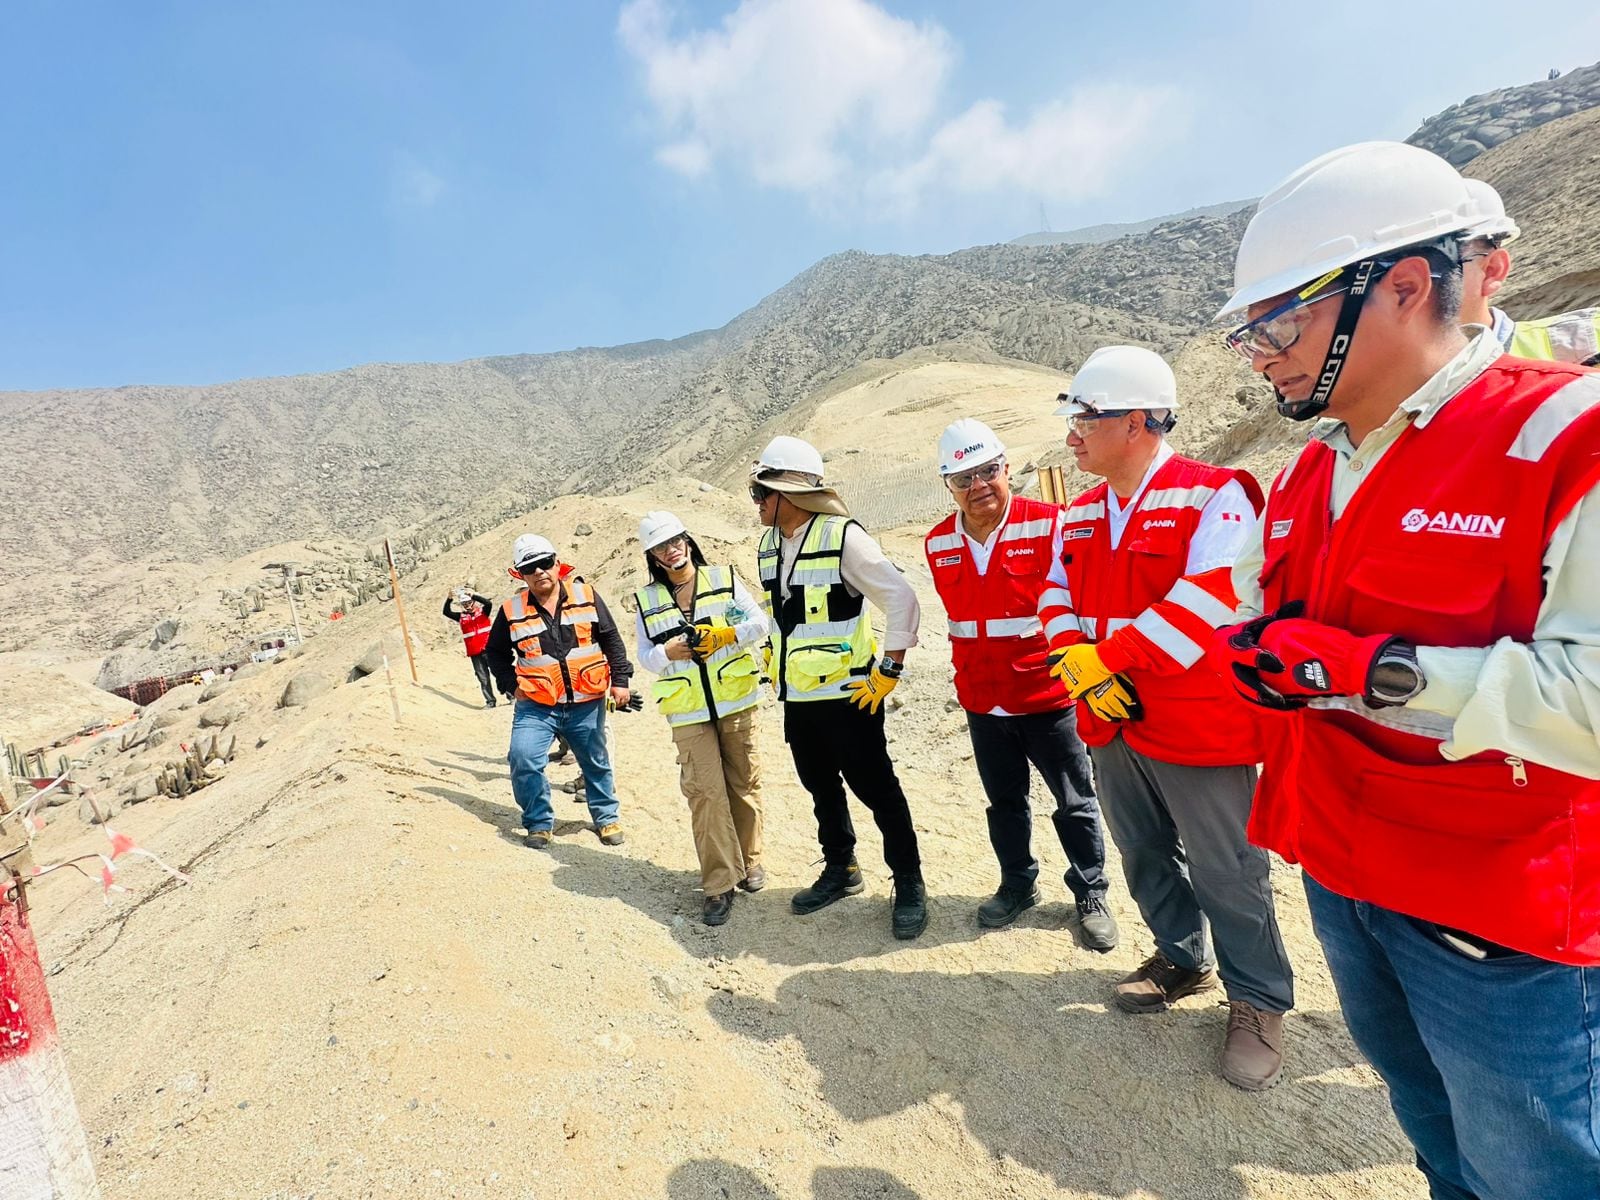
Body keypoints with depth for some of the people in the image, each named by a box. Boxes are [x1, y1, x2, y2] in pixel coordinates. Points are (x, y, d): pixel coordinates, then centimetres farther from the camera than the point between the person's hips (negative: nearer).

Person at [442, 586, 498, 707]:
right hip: (474, 654, 3)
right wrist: (449, 599, -15)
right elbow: (446, 612, 0)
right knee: (483, 678, 7)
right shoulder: (461, 616, 10)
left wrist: (473, 595, -22)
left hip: (488, 650, -3)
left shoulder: (483, 611, 4)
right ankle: (490, 701, 13)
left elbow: (489, 603, -15)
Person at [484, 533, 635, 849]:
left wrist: (620, 679, -2)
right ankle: (539, 822, 7)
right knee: (523, 759, -16)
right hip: (535, 706, 0)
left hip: (587, 704, 0)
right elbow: (496, 653, 12)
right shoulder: (512, 611, -3)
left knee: (596, 763, 12)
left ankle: (607, 817, 34)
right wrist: (511, 685, 1)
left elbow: (611, 639, 3)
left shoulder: (586, 596, -3)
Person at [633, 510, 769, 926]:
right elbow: (644, 655, 6)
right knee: (705, 793, -5)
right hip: (688, 712, 0)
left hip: (736, 702, 0)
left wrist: (726, 635, -18)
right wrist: (668, 653, -16)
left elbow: (759, 622, 0)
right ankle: (719, 884, 5)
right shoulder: (648, 599, 7)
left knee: (744, 785, 8)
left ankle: (749, 860, 29)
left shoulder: (724, 578, 4)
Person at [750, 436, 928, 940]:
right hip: (796, 696, 7)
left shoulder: (843, 537, -17)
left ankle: (908, 883, 22)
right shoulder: (767, 547, 6)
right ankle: (840, 869, 38)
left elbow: (902, 599, -17)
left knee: (875, 788, 4)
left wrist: (888, 671, -16)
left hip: (846, 693, -7)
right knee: (821, 787, 19)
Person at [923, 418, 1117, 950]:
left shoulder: (1050, 525, -13)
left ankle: (1091, 895, 33)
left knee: (1075, 802, 12)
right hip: (982, 701, 4)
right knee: (1004, 802, 19)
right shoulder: (939, 544, 2)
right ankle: (1017, 885, 40)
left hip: (1048, 695, -4)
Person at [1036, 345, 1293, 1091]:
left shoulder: (1216, 496, -14)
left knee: (1226, 874, 8)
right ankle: (1181, 958, 44)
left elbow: (1208, 600, -25)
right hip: (1110, 725, 7)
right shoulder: (1078, 514, 9)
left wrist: (1106, 659, -21)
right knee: (1146, 858, 21)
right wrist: (1077, 665, -13)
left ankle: (1258, 1002, 31)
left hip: (1200, 728, -6)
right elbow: (1058, 597, 6)